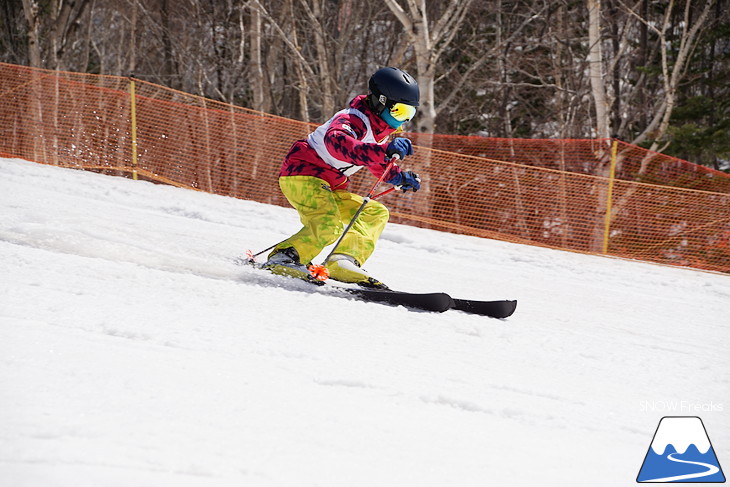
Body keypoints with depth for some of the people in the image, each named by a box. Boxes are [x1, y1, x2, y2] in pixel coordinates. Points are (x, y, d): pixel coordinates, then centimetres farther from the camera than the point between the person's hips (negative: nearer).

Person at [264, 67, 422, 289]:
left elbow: (375, 161, 34)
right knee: (328, 227, -32)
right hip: (302, 175, -11)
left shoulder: (380, 129, 13)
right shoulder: (353, 120, -19)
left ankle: (343, 262, -11)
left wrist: (400, 177, 15)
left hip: (330, 188, 11)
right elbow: (336, 142, -44)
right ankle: (284, 258, -21)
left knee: (376, 213, 8)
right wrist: (384, 151, -57)